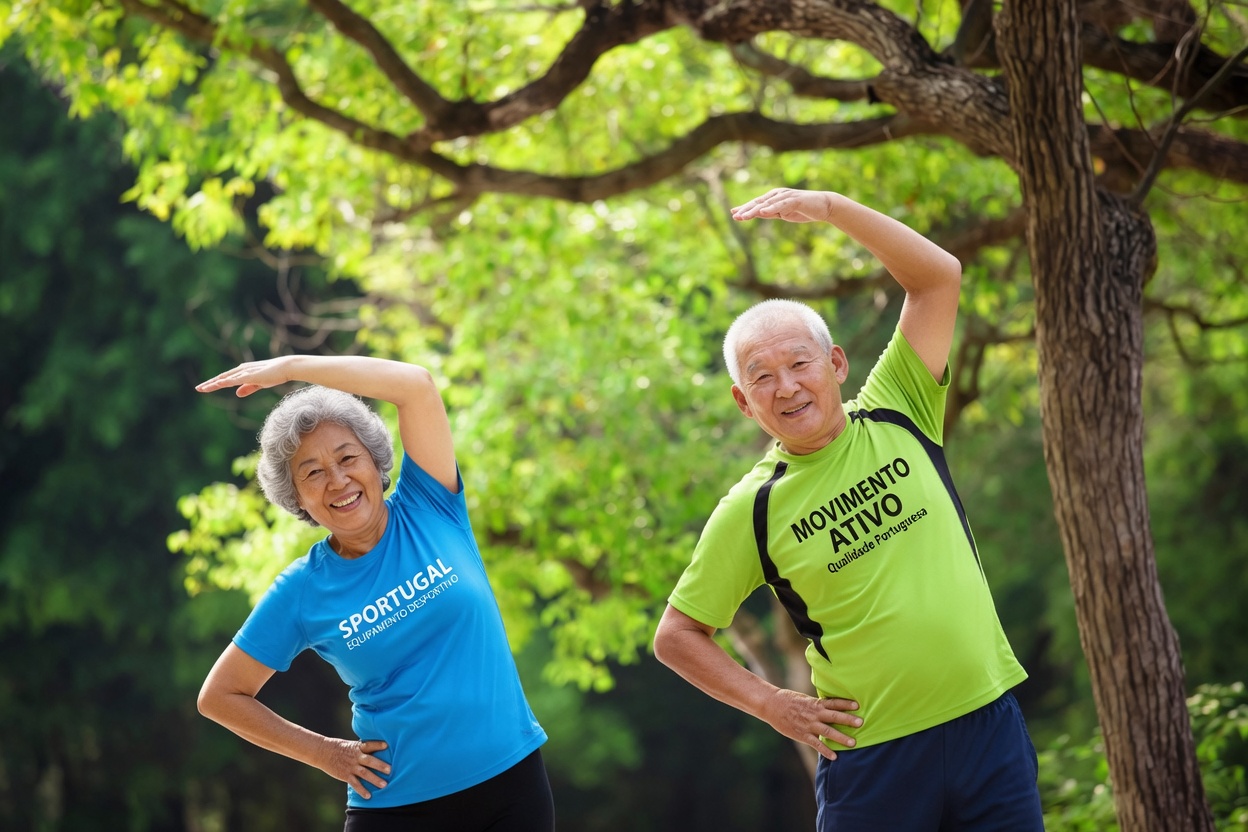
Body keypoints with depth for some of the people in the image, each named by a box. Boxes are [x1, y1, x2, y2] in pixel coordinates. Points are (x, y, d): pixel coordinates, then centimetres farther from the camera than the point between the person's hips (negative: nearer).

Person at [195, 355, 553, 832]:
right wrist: (323, 753, 1)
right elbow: (220, 696, 5)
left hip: (511, 780, 1)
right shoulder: (302, 591, -2)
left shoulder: (427, 507, -1)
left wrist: (290, 366, -15)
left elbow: (416, 384, -13)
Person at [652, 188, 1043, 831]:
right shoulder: (752, 510, -2)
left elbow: (939, 276, -2)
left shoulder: (895, 416, 4)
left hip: (987, 719, 2)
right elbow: (676, 637, 5)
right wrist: (771, 704, -4)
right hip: (872, 751, -2)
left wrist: (832, 208, -11)